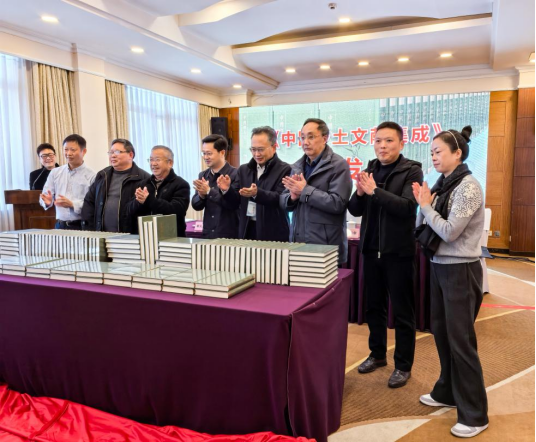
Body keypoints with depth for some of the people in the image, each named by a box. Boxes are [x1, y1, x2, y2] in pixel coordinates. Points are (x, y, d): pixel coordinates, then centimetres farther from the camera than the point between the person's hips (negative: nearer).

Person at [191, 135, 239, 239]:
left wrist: (209, 191, -22)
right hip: (208, 234, 5)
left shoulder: (235, 174, -9)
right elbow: (196, 206, 7)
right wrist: (201, 195, -14)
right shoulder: (203, 175, 8)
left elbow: (233, 204, -18)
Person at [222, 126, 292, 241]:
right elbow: (237, 202, 10)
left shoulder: (284, 170, -5)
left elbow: (281, 199, -17)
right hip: (247, 231, 4)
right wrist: (227, 189, -9)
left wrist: (257, 193, -31)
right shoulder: (244, 170, 12)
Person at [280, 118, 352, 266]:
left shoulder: (338, 165, -7)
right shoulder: (297, 166, 12)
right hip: (297, 243, 6)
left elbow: (337, 203, -18)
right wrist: (292, 197, -9)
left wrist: (304, 190, -15)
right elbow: (284, 202, 14)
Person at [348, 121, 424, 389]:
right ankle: (377, 354, 33)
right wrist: (360, 193, -16)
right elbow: (355, 210, 4)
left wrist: (375, 191, -26)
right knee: (374, 306, 16)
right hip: (371, 249, 5)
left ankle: (403, 365, 21)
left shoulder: (412, 171, -7)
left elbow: (408, 207, -21)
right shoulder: (371, 170, 7)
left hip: (399, 251, -5)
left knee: (402, 311, 7)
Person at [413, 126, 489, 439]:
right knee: (441, 333, 17)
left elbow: (449, 231, -21)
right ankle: (448, 392, 35)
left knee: (461, 340, -1)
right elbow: (423, 228, 10)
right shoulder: (443, 184, 8)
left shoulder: (468, 186, -16)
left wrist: (426, 206, -10)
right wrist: (423, 204, -6)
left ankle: (475, 415, 13)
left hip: (461, 271, -8)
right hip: (440, 267, 8)